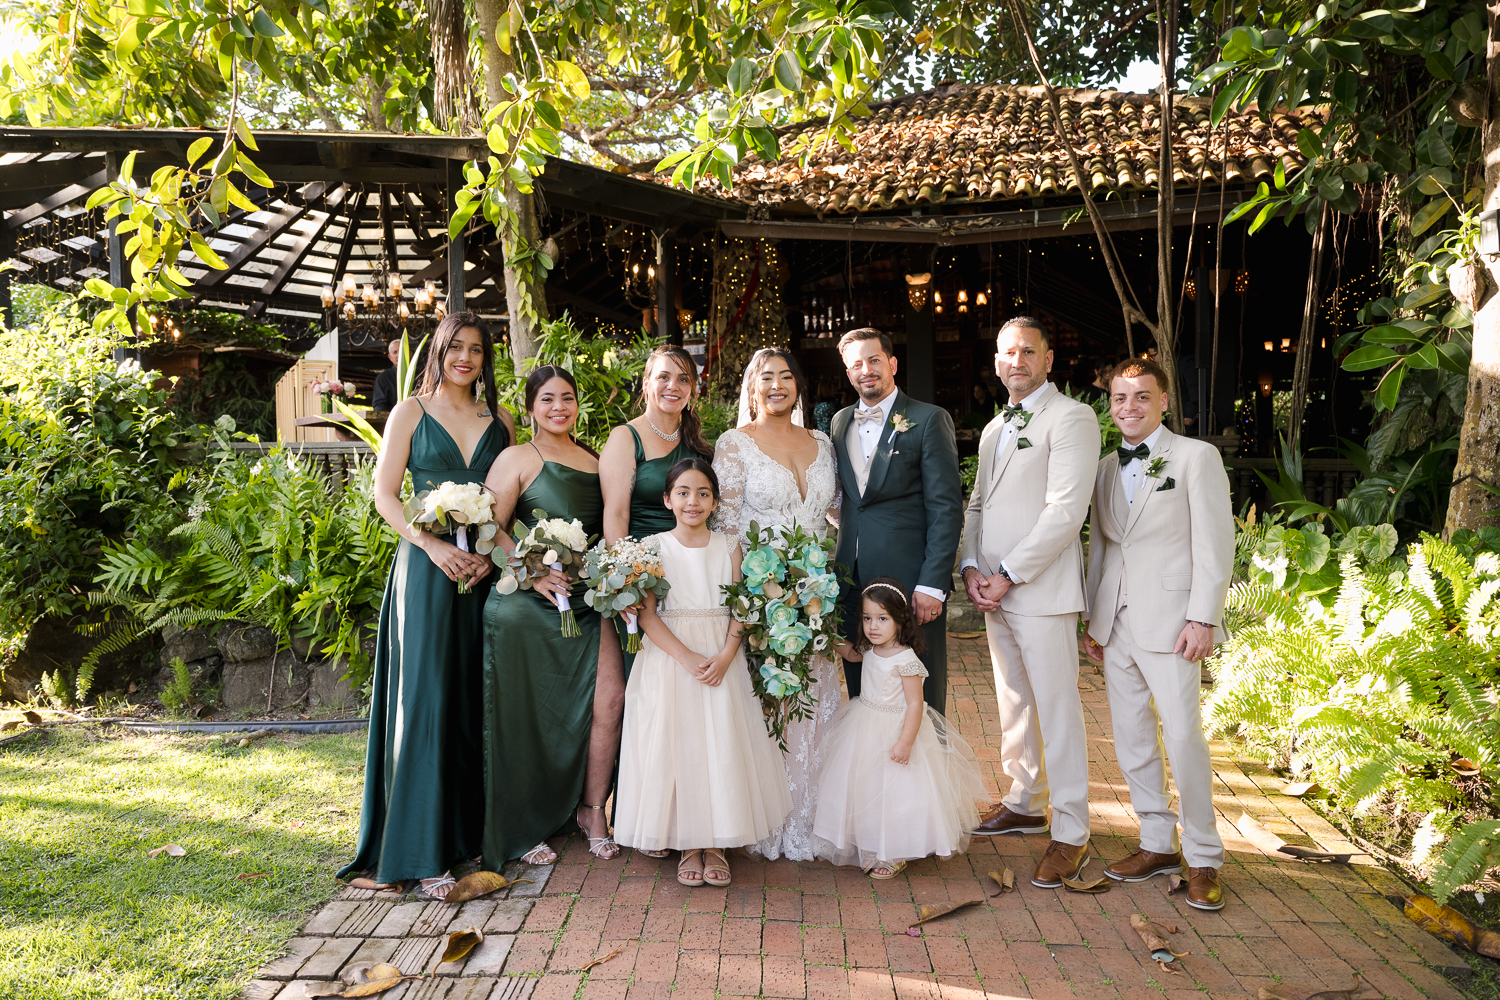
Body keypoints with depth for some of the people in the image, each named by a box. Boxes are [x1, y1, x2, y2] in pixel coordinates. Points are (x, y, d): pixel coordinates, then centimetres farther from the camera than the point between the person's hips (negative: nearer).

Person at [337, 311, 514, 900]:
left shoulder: (500, 421, 12)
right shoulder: (411, 412, 4)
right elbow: (385, 494, -1)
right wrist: (433, 545, -15)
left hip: (487, 567, 3)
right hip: (428, 567, -3)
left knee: (482, 697, 7)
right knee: (428, 698, -5)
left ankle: (478, 827, 19)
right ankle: (424, 850, 1)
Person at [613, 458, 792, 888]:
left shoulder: (728, 548, 6)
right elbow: (646, 614, -8)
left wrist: (725, 657, -15)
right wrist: (687, 657, -18)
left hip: (720, 662, 1)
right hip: (668, 659, -1)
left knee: (721, 746, -1)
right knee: (674, 747, -1)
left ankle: (716, 844, 12)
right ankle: (688, 845, 12)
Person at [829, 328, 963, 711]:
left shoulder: (929, 420, -3)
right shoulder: (840, 422, 14)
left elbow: (946, 507, -8)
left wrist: (933, 584, -14)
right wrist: (837, 572, 4)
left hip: (909, 579, -5)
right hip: (853, 579, 5)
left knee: (919, 703, 3)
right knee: (861, 697, 12)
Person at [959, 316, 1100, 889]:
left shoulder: (1071, 418, -8)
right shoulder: (994, 429, 19)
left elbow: (1065, 511, -16)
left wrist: (1009, 576, -15)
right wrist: (971, 568, 3)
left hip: (1041, 589, -8)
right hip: (993, 591, 8)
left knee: (1057, 710, -3)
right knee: (1013, 705, 16)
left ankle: (1071, 833, 6)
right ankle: (1025, 803, 30)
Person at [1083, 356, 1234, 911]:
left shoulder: (1197, 457, -2)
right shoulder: (1106, 468, 15)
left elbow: (1215, 545, -6)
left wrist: (1203, 618, -13)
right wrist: (1093, 619, 15)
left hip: (1169, 620, -6)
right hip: (1116, 622, 6)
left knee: (1182, 736, -8)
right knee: (1131, 739, 9)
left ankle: (1203, 857, 8)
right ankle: (1157, 843, 22)